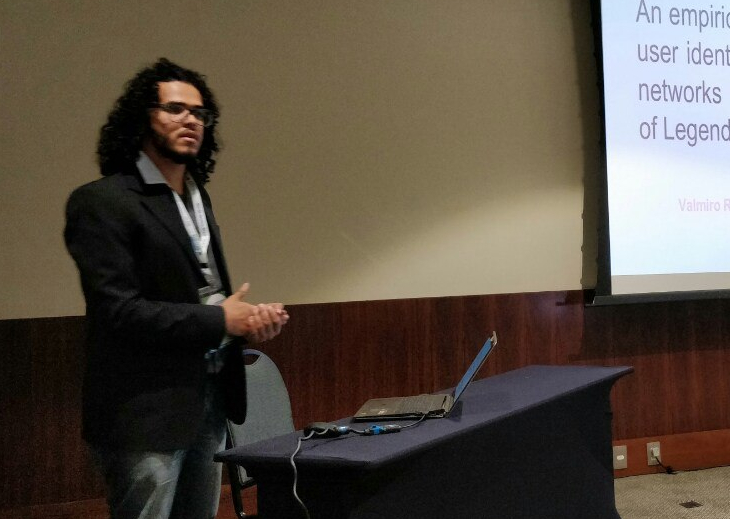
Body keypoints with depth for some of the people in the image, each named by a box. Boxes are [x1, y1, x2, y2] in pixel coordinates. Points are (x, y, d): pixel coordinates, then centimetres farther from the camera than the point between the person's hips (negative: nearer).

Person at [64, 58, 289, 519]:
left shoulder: (197, 198, 15)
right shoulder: (102, 202, -11)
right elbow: (117, 309, -19)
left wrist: (249, 317, -2)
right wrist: (219, 320, -16)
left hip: (209, 401, 8)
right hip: (146, 412, -8)